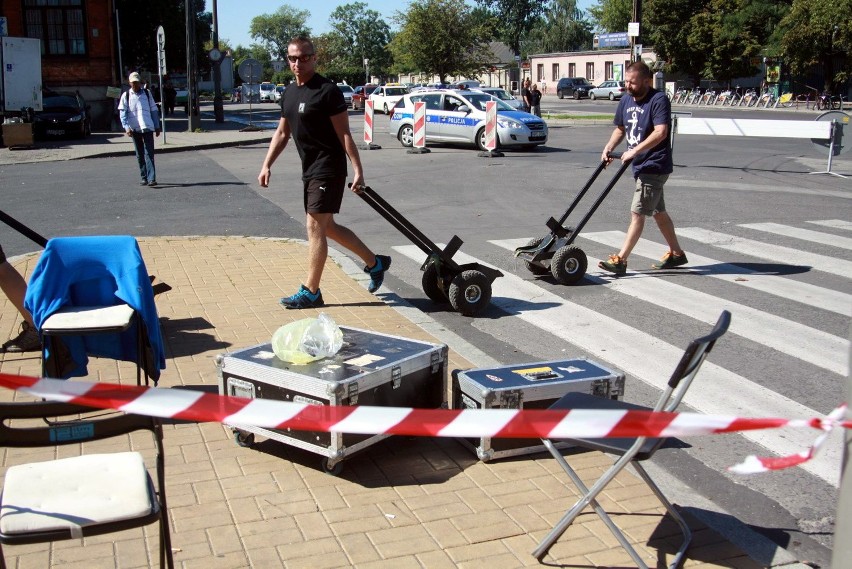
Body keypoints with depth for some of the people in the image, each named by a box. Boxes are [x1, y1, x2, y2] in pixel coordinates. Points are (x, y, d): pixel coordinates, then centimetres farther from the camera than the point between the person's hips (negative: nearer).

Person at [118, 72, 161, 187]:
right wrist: (126, 127, -11)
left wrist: (157, 127, 8)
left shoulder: (147, 93, 8)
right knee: (140, 155, 8)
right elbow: (122, 113, 2)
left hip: (147, 128, -1)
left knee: (149, 154, -9)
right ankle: (144, 178, 16)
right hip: (134, 129, 1)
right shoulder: (126, 95, 7)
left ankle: (151, 178, -15)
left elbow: (154, 110, 11)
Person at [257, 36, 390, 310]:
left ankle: (310, 292, 1)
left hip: (328, 169, -9)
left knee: (315, 227, -7)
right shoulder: (289, 94, 13)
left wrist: (357, 169, -20)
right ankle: (375, 263, 28)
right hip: (310, 170, 9)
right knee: (327, 227, 15)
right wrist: (266, 165, 12)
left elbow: (344, 133, -15)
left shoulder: (327, 91, -12)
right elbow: (282, 133, 19)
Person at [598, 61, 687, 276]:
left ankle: (620, 260, -10)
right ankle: (676, 254, 30)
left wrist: (634, 151, -31)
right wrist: (609, 148, 3)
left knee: (637, 213, -10)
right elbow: (620, 129, 20)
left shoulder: (659, 100, -16)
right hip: (641, 166, 9)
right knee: (658, 212, 17)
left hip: (654, 167, -9)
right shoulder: (626, 101, 8)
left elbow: (660, 132, -26)